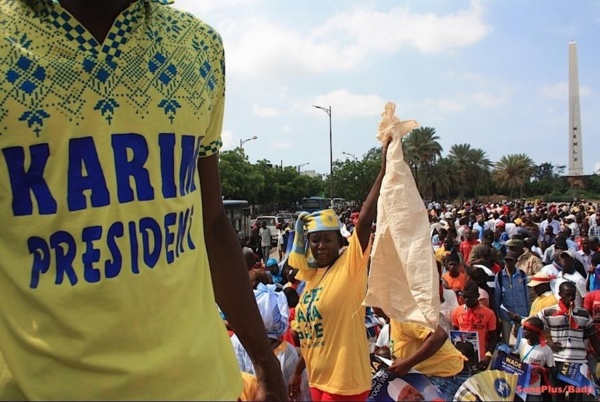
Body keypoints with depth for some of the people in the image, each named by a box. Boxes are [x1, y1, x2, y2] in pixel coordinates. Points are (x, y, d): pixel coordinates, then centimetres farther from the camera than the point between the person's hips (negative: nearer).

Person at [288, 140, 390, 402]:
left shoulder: (350, 266, -13)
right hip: (318, 380, 7)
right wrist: (298, 373, 17)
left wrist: (384, 167, -32)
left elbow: (365, 219, -28)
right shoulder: (312, 275, 6)